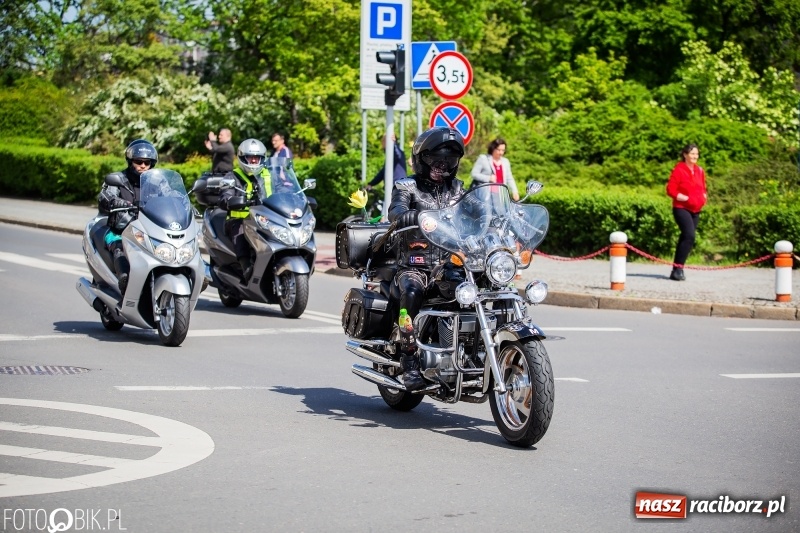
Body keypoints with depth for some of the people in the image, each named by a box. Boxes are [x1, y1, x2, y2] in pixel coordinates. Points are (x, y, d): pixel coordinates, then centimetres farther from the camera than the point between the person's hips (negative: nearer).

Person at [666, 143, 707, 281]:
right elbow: (670, 190, -12)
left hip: (696, 210, 7)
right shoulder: (679, 170, -9)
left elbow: (703, 188, 24)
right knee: (689, 236, -23)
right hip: (681, 208, -7)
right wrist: (686, 198, -19)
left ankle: (677, 270, 19)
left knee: (686, 238, 10)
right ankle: (677, 268, -20)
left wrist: (704, 197, 3)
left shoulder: (700, 171, 11)